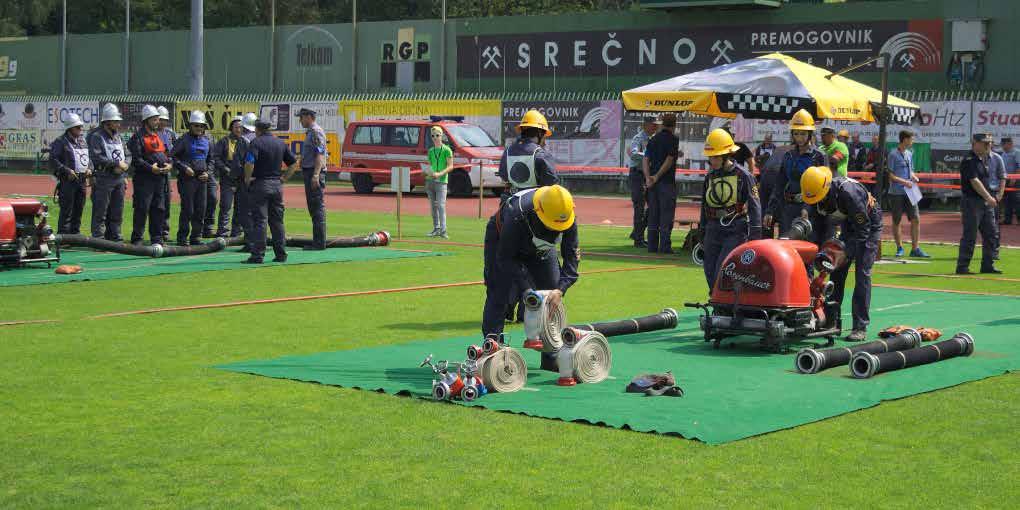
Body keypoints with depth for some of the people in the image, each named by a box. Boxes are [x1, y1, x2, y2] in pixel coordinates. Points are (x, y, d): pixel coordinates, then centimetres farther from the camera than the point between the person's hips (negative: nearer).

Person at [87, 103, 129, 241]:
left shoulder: (117, 136, 17)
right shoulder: (97, 136, -7)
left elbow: (123, 157, 21)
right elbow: (96, 157, -17)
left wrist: (122, 166, -1)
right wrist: (116, 164, -14)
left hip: (119, 178, 7)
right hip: (104, 179, -7)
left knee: (117, 212, 12)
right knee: (101, 212, -5)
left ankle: (115, 237, 19)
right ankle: (99, 239, -4)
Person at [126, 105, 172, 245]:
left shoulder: (159, 136, 19)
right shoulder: (138, 136, -5)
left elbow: (167, 153, 22)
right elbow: (136, 159, -13)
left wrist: (169, 164, 1)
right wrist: (150, 168, -21)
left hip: (160, 178, 7)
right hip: (144, 178, -7)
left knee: (159, 209, 10)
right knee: (142, 209, -7)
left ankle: (157, 238, 17)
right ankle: (137, 238, -2)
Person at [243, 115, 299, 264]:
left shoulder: (256, 143, -9)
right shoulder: (281, 143, 10)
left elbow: (249, 163, -23)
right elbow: (294, 163, 12)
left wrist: (247, 179, -9)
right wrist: (284, 178, 13)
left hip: (260, 185, -5)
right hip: (277, 185, 5)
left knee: (259, 221, -4)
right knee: (277, 222, 11)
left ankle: (257, 255, -5)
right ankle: (281, 254, 12)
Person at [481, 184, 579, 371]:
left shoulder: (568, 219, -30)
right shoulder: (517, 215, -43)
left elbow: (572, 256, -22)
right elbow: (505, 258, -34)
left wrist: (560, 289, -36)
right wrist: (526, 289, -38)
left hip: (540, 249, 4)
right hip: (502, 242, -4)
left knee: (552, 296, -2)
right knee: (498, 297, -14)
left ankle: (551, 358, 6)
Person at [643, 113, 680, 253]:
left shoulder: (653, 139, 12)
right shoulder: (673, 139, -6)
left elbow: (645, 159, 3)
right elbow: (669, 160, -14)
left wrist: (648, 178, -6)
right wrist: (657, 177, -10)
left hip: (652, 182, 6)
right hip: (667, 181, -6)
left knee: (653, 215, 10)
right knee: (666, 215, -3)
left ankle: (652, 246, 10)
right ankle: (665, 246, -6)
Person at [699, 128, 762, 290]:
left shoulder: (743, 175, -5)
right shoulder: (709, 176, 13)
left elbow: (754, 205, -7)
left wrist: (755, 235, -13)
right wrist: (702, 234, 21)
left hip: (736, 232, -6)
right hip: (713, 231, 6)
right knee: (710, 273, 4)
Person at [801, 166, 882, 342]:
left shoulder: (848, 193, -37)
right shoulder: (818, 193, -14)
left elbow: (863, 229, -30)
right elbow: (818, 221, 4)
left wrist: (845, 251, -35)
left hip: (869, 225, -7)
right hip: (849, 225, 7)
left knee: (862, 273, -14)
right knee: (836, 271, 3)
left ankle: (860, 327, -14)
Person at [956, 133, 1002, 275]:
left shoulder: (985, 159, 14)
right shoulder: (969, 160, -15)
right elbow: (975, 182, -23)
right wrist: (988, 197, -27)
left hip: (986, 202, 9)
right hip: (972, 201, -9)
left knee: (990, 234, 9)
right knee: (970, 236, -6)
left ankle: (987, 265, 17)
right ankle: (962, 267, 1)